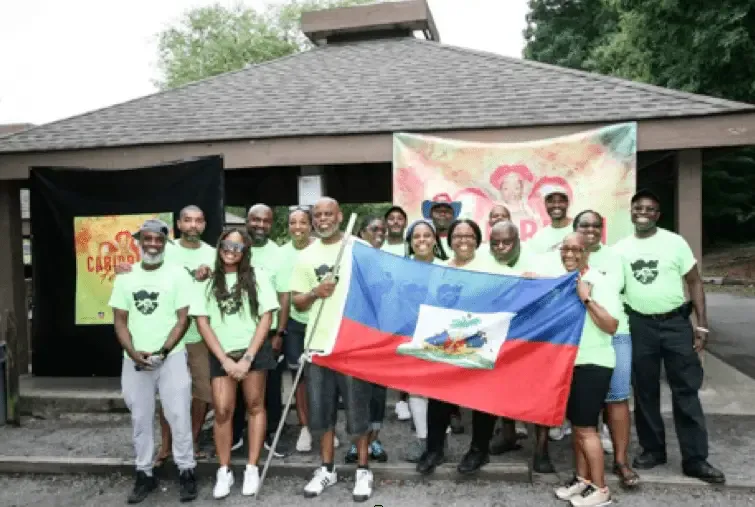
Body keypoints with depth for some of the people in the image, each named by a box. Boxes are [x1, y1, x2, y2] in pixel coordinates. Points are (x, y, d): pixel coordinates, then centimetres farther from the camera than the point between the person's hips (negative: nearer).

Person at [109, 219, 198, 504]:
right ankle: (144, 474, 24)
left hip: (171, 358, -3)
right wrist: (133, 352, -10)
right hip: (134, 361, 3)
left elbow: (183, 319, -5)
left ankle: (186, 471, 12)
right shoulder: (125, 278, 7)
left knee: (178, 415, -2)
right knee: (140, 418, 11)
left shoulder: (177, 275, -1)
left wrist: (162, 351, -14)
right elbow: (120, 321, 6)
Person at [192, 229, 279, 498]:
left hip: (253, 351, 0)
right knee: (222, 410, -5)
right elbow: (202, 323, 1)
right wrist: (225, 359, -6)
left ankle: (252, 469, 15)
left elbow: (266, 318, -1)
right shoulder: (208, 282, 5)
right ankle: (224, 472, 10)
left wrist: (247, 358, -10)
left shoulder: (257, 279, 3)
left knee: (255, 406, 4)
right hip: (221, 355, 1)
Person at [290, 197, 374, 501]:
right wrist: (315, 293, -11)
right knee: (320, 410, 11)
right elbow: (297, 303, 11)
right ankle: (327, 468, 27)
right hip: (318, 343, 4)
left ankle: (363, 469, 20)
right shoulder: (306, 256, 10)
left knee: (357, 409, 4)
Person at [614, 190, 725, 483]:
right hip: (640, 325, 2)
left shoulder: (675, 242, -2)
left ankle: (695, 459, 10)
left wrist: (702, 324, -5)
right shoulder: (621, 248, 4)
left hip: (676, 322, -2)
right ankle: (652, 450, 25)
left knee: (686, 391, 1)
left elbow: (694, 282, 0)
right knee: (645, 392, 10)